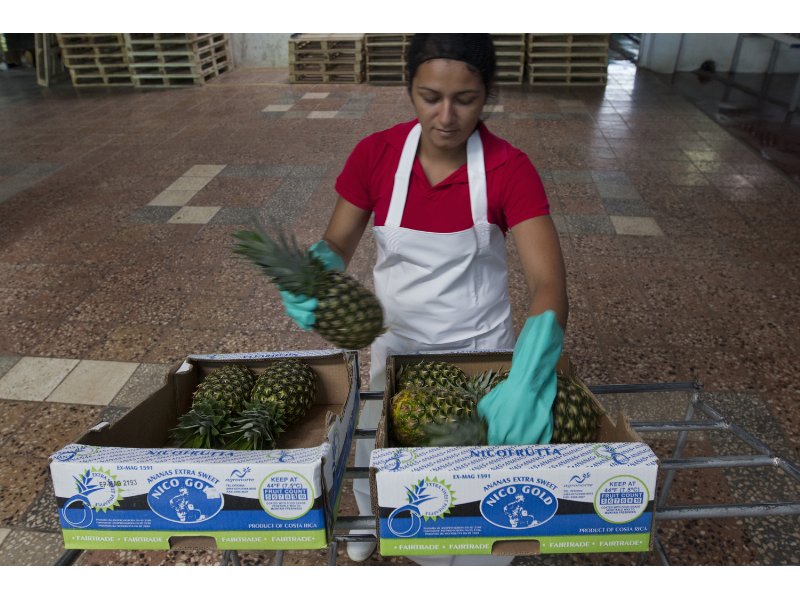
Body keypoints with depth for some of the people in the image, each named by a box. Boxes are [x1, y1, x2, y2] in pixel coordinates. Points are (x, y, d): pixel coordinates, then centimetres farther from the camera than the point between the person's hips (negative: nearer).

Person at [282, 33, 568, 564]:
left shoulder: (509, 169, -21)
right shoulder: (376, 154, -15)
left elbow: (549, 283, -29)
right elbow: (337, 245, -8)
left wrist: (528, 378, -46)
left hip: (480, 346, -1)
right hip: (396, 341, 2)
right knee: (376, 453, 23)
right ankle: (371, 520, 59)